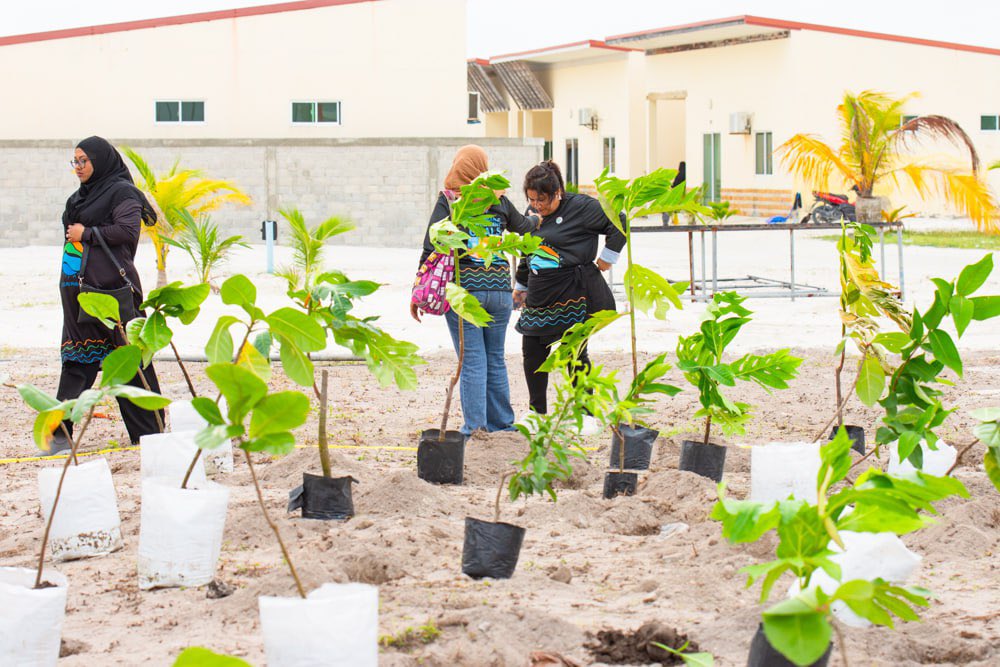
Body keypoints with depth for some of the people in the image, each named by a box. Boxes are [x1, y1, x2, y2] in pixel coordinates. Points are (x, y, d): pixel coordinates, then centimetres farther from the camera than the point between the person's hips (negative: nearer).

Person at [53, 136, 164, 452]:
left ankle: (148, 431, 4)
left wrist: (86, 233, -11)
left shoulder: (121, 192, -5)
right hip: (78, 289, 8)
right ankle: (61, 431, 2)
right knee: (77, 359, 4)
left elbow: (128, 230, -17)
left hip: (110, 288, -8)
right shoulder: (81, 195, 20)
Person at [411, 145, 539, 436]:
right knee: (496, 359, 13)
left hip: (463, 290, -3)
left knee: (472, 361, 1)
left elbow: (431, 248, -9)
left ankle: (474, 427, 1)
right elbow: (522, 226, 27)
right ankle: (501, 422, 20)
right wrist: (537, 218, 50)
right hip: (499, 289, 3)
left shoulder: (448, 201, -3)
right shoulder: (498, 200, 7)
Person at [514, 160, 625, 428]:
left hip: (573, 296, -6)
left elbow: (618, 224, -8)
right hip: (540, 297, 6)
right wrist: (520, 288, 30)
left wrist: (605, 260, -5)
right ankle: (537, 412, 18)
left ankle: (587, 415, 13)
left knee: (575, 355, 0)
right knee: (532, 353, 4)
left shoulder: (581, 207, -9)